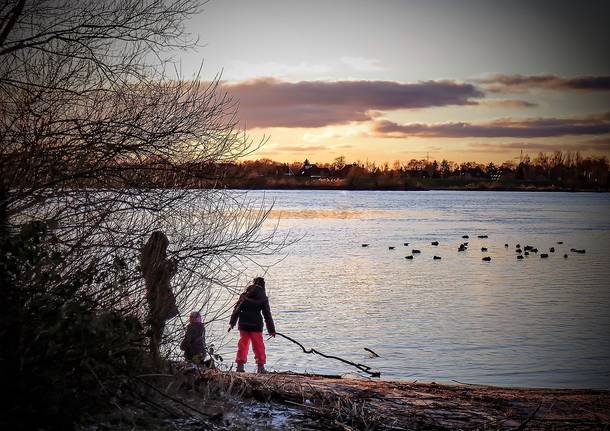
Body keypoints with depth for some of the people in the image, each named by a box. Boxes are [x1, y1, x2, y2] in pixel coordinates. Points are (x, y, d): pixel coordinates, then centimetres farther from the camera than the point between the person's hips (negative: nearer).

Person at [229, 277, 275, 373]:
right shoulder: (263, 298, 0)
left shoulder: (244, 295, 7)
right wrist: (271, 330, 4)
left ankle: (240, 366, 9)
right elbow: (267, 315, 0)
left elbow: (237, 309, 7)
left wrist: (232, 323, 11)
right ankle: (260, 366, 0)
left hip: (243, 323, 3)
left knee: (243, 344, 10)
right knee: (259, 346, 3)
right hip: (256, 325, -3)